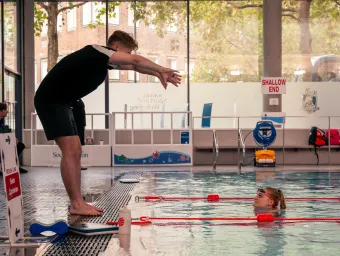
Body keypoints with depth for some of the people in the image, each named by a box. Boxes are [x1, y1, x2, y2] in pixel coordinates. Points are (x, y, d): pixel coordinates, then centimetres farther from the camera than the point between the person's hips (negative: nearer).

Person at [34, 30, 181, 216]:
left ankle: (78, 202, 8)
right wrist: (161, 70, -11)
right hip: (50, 101, -10)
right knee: (70, 151, -14)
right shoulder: (96, 52, -17)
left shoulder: (105, 60, 11)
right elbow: (136, 61, -21)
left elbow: (134, 66, 22)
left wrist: (159, 74, 13)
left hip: (60, 102, 10)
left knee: (75, 151, 6)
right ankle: (76, 204, -13)